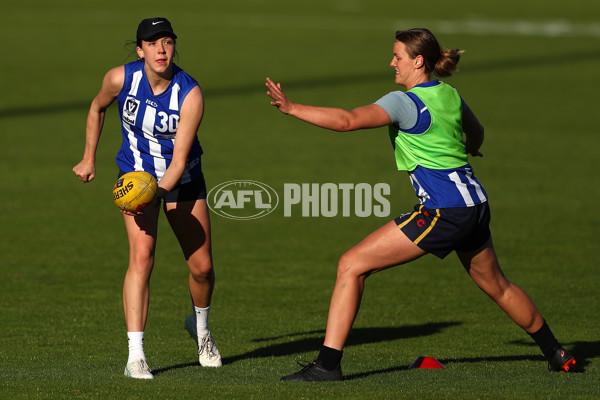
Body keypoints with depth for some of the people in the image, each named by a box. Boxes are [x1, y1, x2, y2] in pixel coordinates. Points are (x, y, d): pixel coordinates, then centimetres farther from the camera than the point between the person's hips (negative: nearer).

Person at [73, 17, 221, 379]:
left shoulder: (191, 95, -25)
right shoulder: (120, 79, -19)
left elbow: (179, 162, -27)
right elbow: (98, 108, 5)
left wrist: (157, 192, -41)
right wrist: (89, 158, 7)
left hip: (183, 180, 0)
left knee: (202, 266, 5)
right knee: (142, 257, -20)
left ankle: (201, 327, 39)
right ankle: (135, 356, -22)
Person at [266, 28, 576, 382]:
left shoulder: (405, 102, -12)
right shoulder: (449, 94, 12)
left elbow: (349, 120, -24)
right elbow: (476, 132, 31)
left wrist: (292, 108, -21)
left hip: (443, 212, -9)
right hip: (475, 203, 9)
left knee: (352, 265, -8)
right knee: (497, 286, 28)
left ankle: (328, 363, -13)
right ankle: (556, 353, 40)